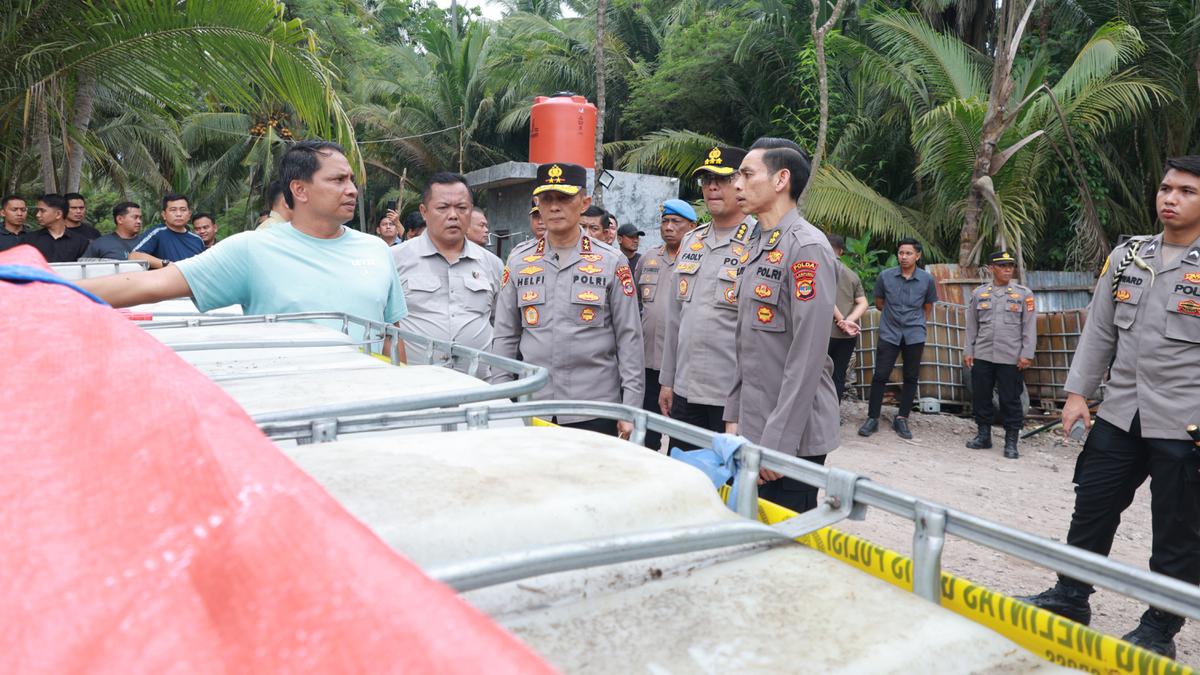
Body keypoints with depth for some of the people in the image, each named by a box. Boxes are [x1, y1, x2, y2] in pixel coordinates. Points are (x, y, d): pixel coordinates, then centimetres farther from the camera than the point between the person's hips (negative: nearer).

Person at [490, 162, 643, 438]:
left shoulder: (612, 262, 0)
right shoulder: (518, 260, 7)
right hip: (532, 411, 2)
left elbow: (629, 339, 0)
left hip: (595, 412, -2)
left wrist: (630, 409, -4)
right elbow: (505, 337, 9)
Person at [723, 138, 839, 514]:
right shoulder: (760, 249, 14)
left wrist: (778, 442, -20)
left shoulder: (807, 248, -15)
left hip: (792, 438, -9)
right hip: (752, 429, 9)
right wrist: (735, 416, 15)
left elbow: (808, 356, -20)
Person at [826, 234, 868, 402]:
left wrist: (842, 321, -11)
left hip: (826, 330, -5)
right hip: (848, 335, 5)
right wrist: (849, 321, -7)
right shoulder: (852, 275, 15)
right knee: (838, 376, 8)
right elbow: (863, 304, 6)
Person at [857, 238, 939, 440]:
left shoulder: (927, 279, -2)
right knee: (880, 376, -2)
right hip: (889, 333, -1)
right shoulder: (885, 276, -3)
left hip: (914, 335, 1)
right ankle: (872, 418, 7)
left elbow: (928, 307, 14)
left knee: (911, 378, 6)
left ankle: (902, 419, 18)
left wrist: (917, 322, 13)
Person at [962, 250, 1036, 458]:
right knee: (980, 396, 8)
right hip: (982, 356, 2)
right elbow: (971, 326, 11)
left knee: (1011, 400, 1)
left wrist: (1027, 354, -6)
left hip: (1011, 358, -2)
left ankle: (1011, 442, 11)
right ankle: (983, 435, 23)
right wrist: (968, 351, 6)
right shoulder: (979, 293, 8)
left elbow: (1029, 326, 0)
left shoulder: (1024, 294, 3)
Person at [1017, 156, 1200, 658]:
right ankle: (1070, 599, 30)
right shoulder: (1126, 256, 8)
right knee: (1091, 509, 13)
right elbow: (1098, 331, 11)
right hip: (1120, 414, 4)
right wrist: (1078, 393, 6)